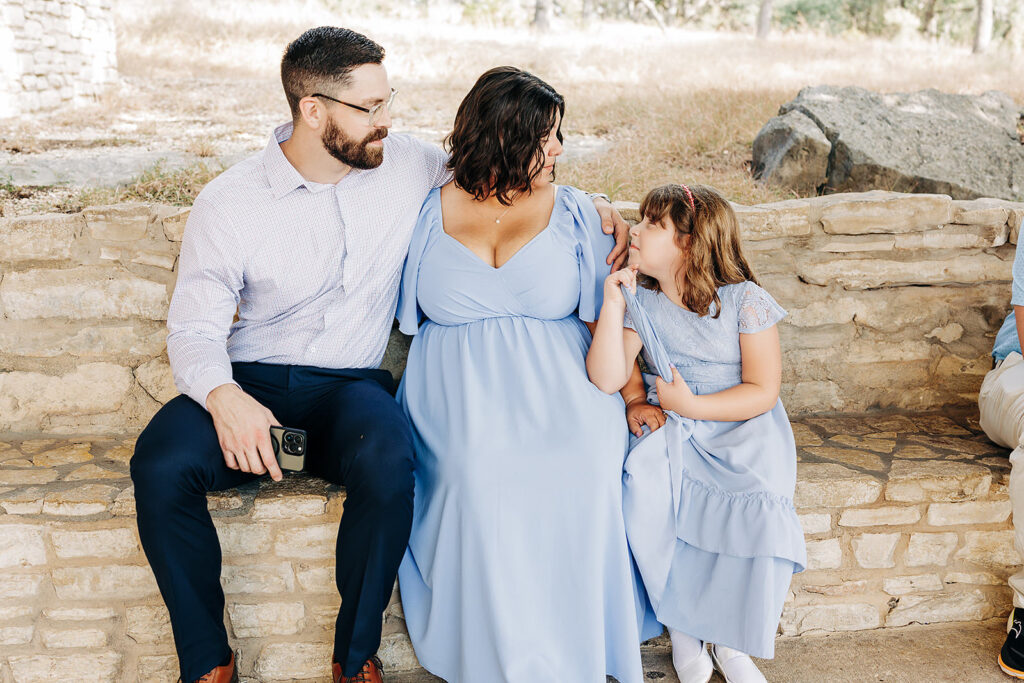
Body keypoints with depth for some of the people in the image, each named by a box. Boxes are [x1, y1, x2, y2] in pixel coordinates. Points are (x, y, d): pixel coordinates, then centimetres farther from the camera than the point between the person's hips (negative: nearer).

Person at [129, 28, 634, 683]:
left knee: (389, 465, -36)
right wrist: (223, 397, -28)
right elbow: (195, 329, -5)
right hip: (251, 382, 0)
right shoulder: (228, 204, -4)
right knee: (160, 465, -29)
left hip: (351, 385, 0)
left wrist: (592, 205, 3)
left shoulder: (407, 163, 2)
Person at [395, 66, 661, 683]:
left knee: (586, 464, -31)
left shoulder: (573, 212, 13)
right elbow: (406, 320, 14)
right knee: (480, 468, -33)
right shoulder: (430, 214, 11)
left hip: (559, 379, 1)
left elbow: (605, 319, 7)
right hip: (461, 386, 0)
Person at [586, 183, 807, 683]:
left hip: (745, 431, -2)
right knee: (644, 494, -27)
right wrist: (612, 301, -12)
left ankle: (729, 641, -2)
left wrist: (687, 404, -15)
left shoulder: (745, 301, -8)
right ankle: (682, 628, -5)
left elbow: (762, 393, -10)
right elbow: (607, 379, -9)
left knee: (759, 513, -28)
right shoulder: (640, 302, 2)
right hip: (672, 434, 3)